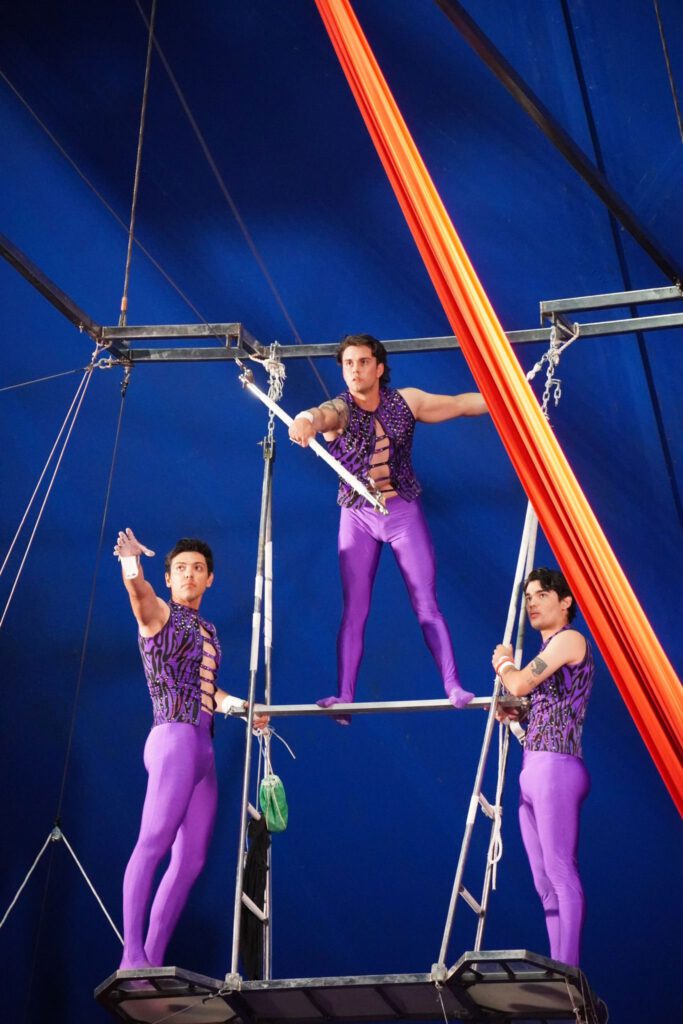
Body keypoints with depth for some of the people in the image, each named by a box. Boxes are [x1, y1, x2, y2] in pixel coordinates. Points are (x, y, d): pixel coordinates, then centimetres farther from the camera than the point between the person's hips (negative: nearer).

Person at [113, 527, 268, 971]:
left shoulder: (207, 630, 23)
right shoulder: (159, 613, 2)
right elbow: (139, 592, -22)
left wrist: (240, 707, 8)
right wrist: (131, 563, -43)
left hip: (203, 750, 8)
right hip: (175, 739, -8)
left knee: (192, 860, 4)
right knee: (154, 843, -19)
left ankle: (153, 961, 6)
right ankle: (132, 957, -23)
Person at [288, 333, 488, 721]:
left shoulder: (406, 401, -2)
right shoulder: (339, 410, -11)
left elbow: (460, 403, 7)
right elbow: (322, 415, -35)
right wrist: (306, 420, -60)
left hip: (405, 511, 1)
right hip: (358, 517, -1)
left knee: (427, 605, -2)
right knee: (354, 611, -2)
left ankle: (454, 687, -1)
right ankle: (344, 697, 0)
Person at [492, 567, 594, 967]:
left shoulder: (570, 639, -4)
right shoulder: (548, 652, 23)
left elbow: (519, 685, -12)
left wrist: (503, 664, 9)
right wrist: (511, 709, 6)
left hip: (555, 769, -9)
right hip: (532, 772, 9)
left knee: (561, 873, -12)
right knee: (545, 881, 7)